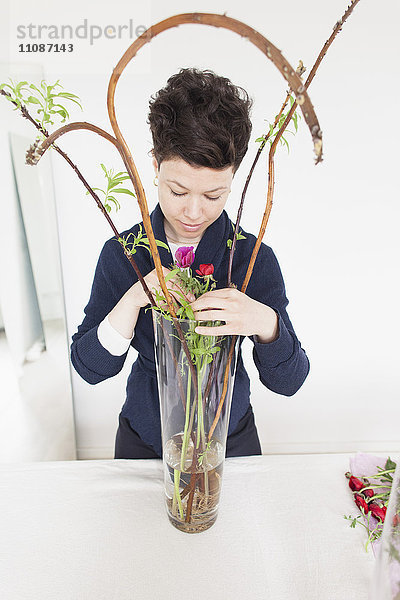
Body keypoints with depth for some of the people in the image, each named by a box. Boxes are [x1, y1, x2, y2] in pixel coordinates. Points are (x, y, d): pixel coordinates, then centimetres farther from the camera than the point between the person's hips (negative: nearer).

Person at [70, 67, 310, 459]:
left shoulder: (255, 258, -18)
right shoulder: (121, 254, -15)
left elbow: (288, 382, -17)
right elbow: (88, 368, -15)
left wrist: (265, 323, -38)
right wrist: (133, 299, -31)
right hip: (144, 436, 1)